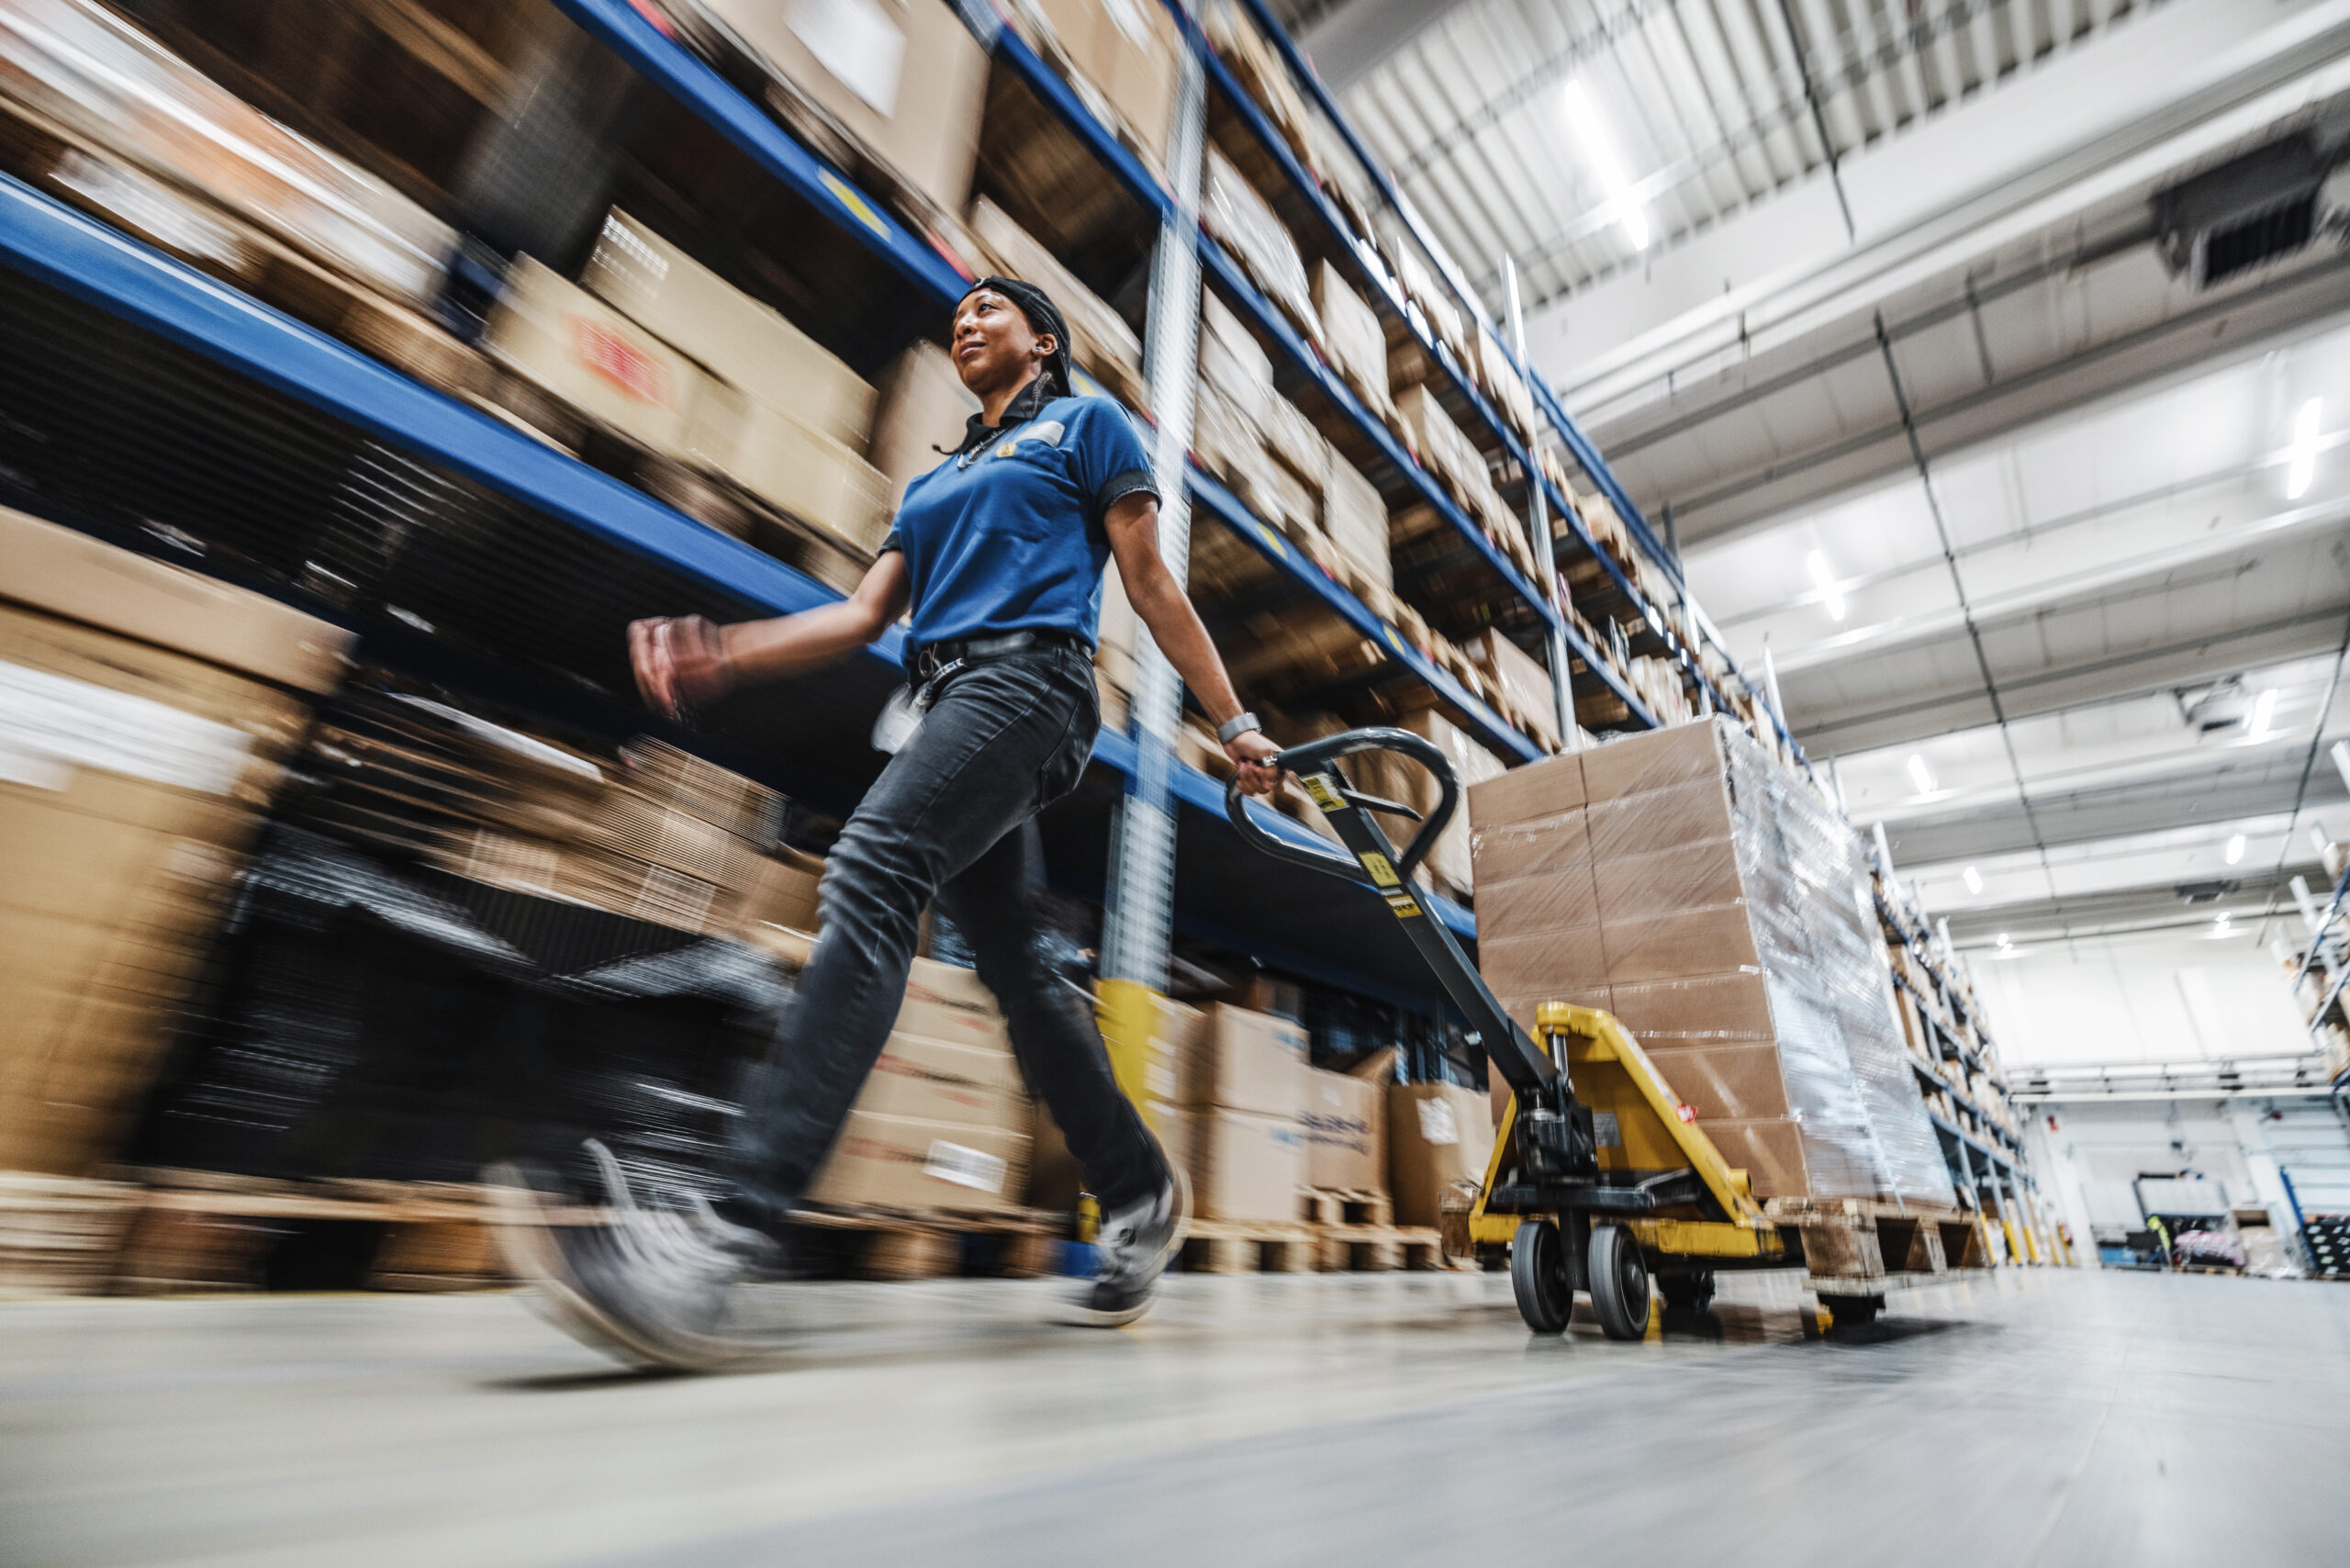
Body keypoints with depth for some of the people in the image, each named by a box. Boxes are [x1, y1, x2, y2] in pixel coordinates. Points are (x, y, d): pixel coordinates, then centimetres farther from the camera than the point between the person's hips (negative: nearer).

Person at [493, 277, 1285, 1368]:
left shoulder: (1084, 422, 15)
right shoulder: (934, 480, 32)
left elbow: (1153, 587, 6)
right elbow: (866, 612, 19)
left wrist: (1233, 725, 1)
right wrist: (721, 653, 5)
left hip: (1028, 677, -7)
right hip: (943, 701, 7)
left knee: (870, 875, -27)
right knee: (1012, 963, 2)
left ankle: (728, 1236, -34)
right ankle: (1140, 1196, 14)